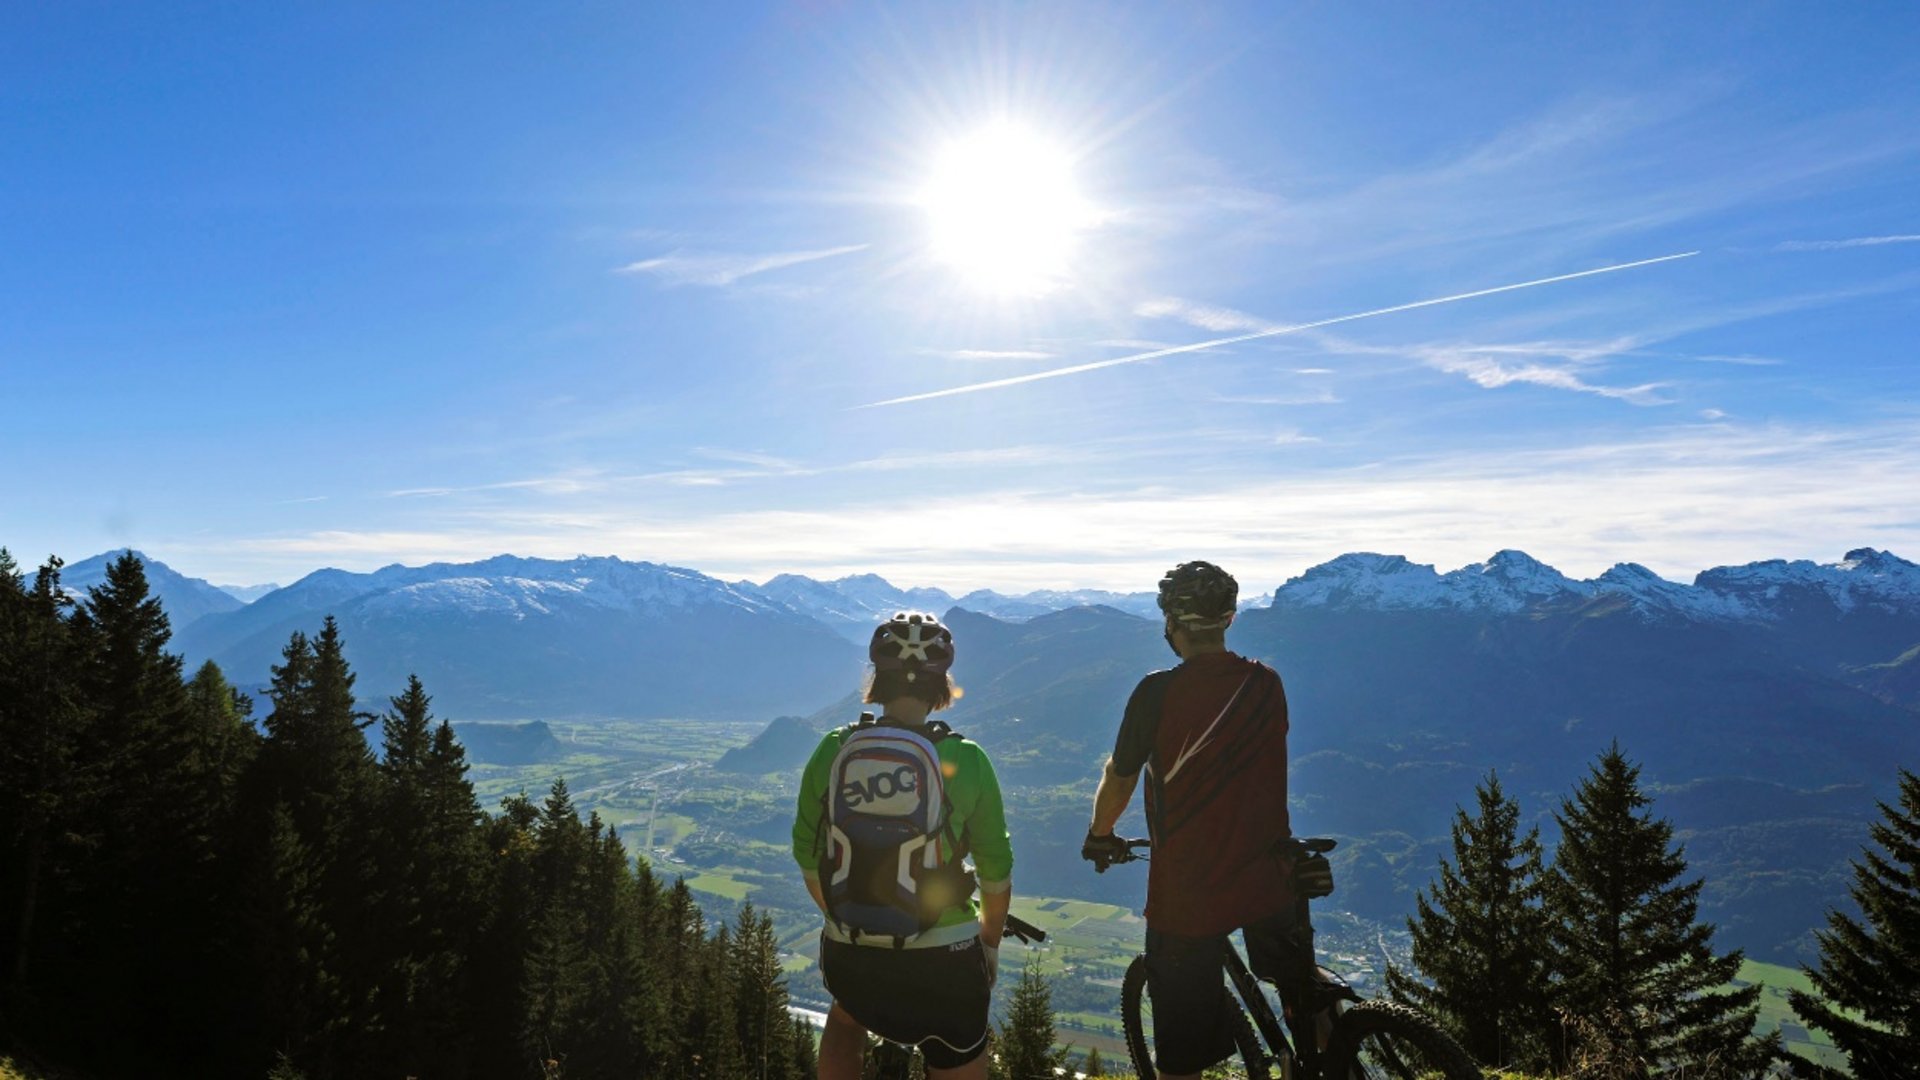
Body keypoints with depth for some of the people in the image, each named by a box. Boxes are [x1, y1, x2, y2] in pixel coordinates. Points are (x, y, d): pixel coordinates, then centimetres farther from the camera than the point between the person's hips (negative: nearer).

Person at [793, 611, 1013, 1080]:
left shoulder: (833, 750, -6)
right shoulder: (964, 759, -12)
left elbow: (808, 859, 4)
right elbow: (996, 874, -3)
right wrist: (990, 943, 16)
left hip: (848, 954, 3)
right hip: (942, 960, -3)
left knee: (845, 1020, 37)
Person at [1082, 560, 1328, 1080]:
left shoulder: (1158, 692, -15)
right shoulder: (1268, 685, -2)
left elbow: (1119, 779, -4)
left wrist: (1100, 835, 16)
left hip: (1188, 890, -3)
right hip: (1267, 879, 4)